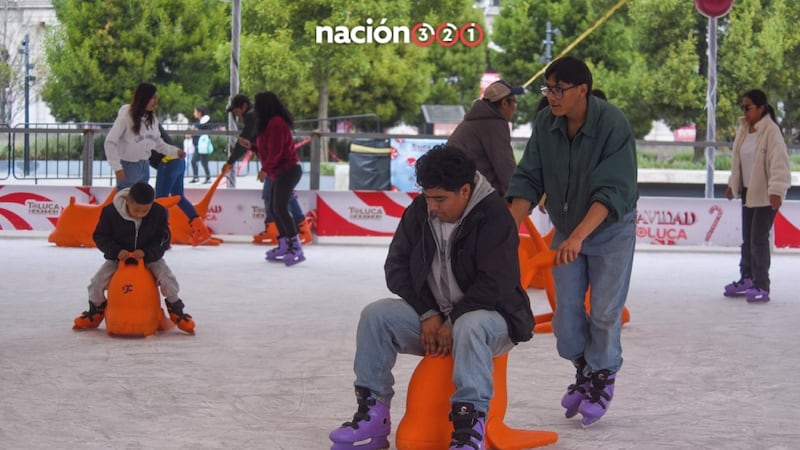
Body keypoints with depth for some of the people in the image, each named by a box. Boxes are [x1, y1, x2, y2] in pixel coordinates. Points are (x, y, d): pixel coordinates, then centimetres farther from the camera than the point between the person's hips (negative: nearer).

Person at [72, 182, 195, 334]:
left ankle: (176, 311, 4)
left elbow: (164, 240, -11)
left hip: (150, 258, 0)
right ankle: (96, 311, 17)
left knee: (167, 279, -22)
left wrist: (146, 252, -28)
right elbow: (100, 236, -10)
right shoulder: (110, 212, -21)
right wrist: (116, 251, -26)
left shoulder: (159, 212, -18)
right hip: (119, 258, 0)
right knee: (97, 282, -13)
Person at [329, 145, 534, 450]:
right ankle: (373, 415, -11)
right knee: (375, 315, -15)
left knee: (470, 328, -40)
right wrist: (427, 314, -9)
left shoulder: (494, 216, -18)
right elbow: (397, 266, 3)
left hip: (488, 315, -6)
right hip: (431, 314, 6)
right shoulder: (419, 211, -1)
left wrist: (453, 323, -22)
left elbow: (494, 285, -24)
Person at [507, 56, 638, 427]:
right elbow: (529, 180, -9)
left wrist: (579, 236, -44)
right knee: (567, 310, 4)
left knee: (604, 311, -1)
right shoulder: (545, 124, -12)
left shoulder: (613, 125, -27)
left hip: (610, 229, -4)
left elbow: (612, 191, -33)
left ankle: (602, 379, 20)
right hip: (566, 230, 4)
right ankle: (583, 369, 29)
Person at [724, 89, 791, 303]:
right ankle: (747, 279, 27)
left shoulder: (771, 131, -17)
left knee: (759, 239, -9)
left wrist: (776, 190, -29)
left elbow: (779, 162, -22)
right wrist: (733, 184, 26)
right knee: (747, 238, 15)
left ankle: (761, 286, -4)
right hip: (748, 191, 8)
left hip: (766, 194, -8)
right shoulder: (744, 130, 8)